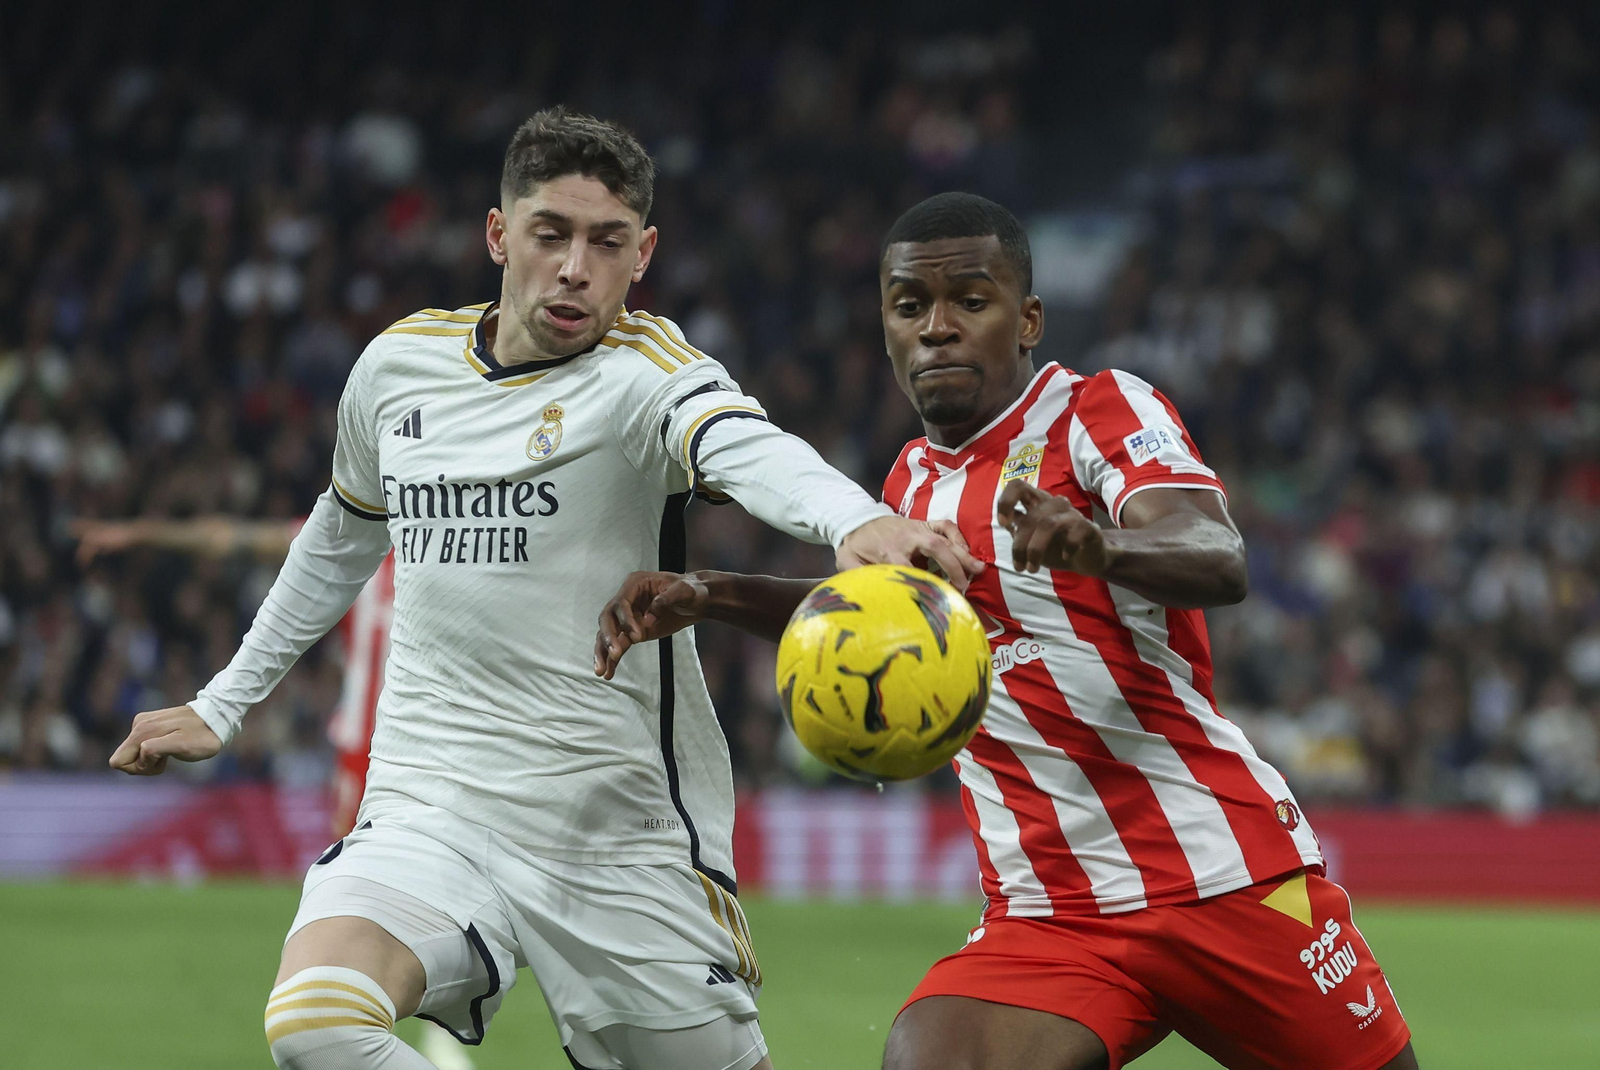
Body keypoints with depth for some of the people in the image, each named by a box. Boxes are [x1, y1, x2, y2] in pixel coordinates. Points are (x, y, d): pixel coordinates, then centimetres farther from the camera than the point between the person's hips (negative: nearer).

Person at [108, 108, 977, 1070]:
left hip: (621, 829, -2)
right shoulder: (399, 362, 8)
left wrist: (855, 519, -55)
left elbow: (749, 448, -33)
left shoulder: (644, 370, -9)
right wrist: (224, 704, 34)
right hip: (429, 808, 2)